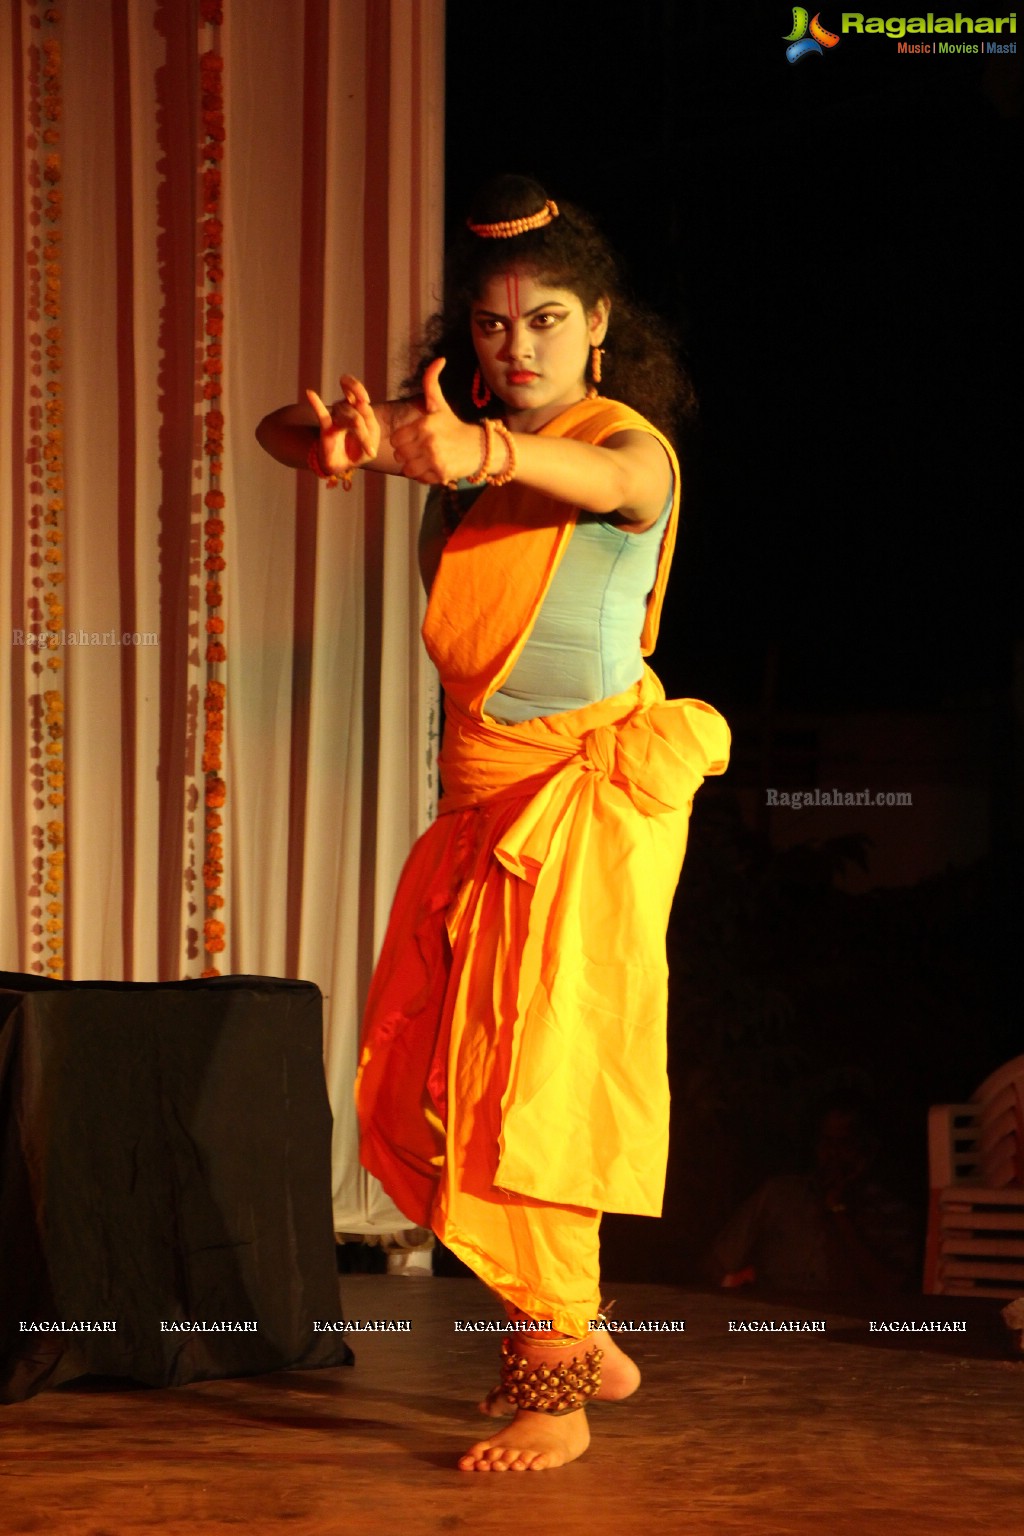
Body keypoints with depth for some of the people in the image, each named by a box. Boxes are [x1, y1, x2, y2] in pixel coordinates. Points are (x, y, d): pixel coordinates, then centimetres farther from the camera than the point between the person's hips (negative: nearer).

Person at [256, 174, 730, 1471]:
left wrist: (478, 455, -56)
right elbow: (283, 428, -4)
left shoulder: (631, 443, -8)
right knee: (438, 1086, 9)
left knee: (537, 1079, -13)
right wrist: (336, 439, -30)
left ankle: (551, 1398, -10)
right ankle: (582, 1341, 23)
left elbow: (605, 479, -34)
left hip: (589, 790, -7)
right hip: (483, 790, 7)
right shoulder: (465, 429, 8)